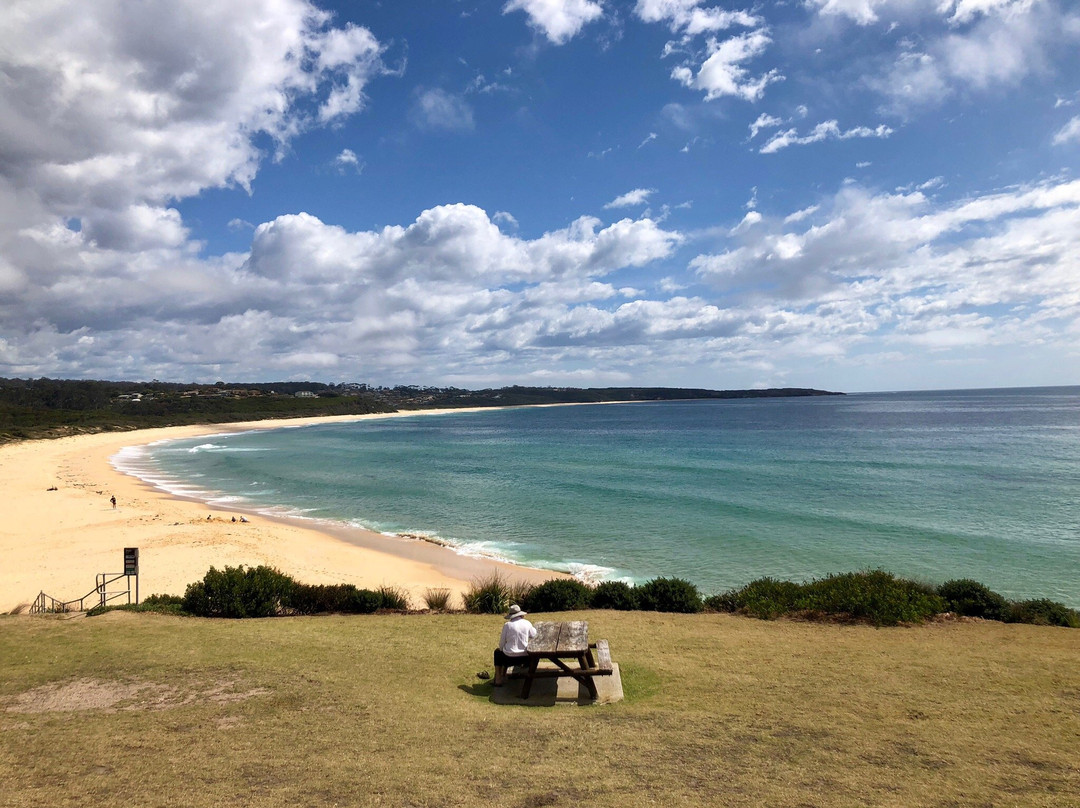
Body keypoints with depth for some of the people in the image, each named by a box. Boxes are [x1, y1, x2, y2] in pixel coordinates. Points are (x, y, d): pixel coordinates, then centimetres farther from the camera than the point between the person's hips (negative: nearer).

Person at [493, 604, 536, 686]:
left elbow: (501, 643, -5)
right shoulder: (527, 623, -5)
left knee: (497, 652, 30)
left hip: (510, 658, -4)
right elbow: (533, 635, 13)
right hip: (524, 657, 4)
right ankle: (503, 675, 46)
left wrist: (501, 648, 16)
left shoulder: (507, 625, -13)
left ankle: (498, 679, 31)